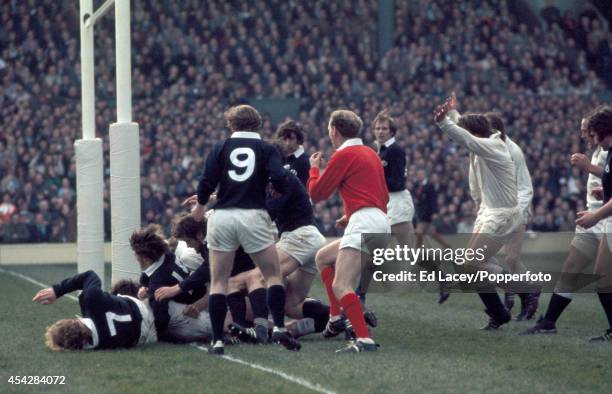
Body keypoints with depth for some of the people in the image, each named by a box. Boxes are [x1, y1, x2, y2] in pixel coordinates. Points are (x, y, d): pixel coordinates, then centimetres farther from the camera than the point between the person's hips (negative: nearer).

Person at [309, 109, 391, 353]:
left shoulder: (344, 155, -5)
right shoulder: (370, 153, 21)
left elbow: (316, 194, 0)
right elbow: (384, 196, 25)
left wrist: (314, 168, 18)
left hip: (364, 222, -10)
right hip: (381, 221, 10)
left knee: (340, 286, -17)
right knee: (323, 257, 25)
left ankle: (364, 340, -30)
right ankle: (336, 319, 19)